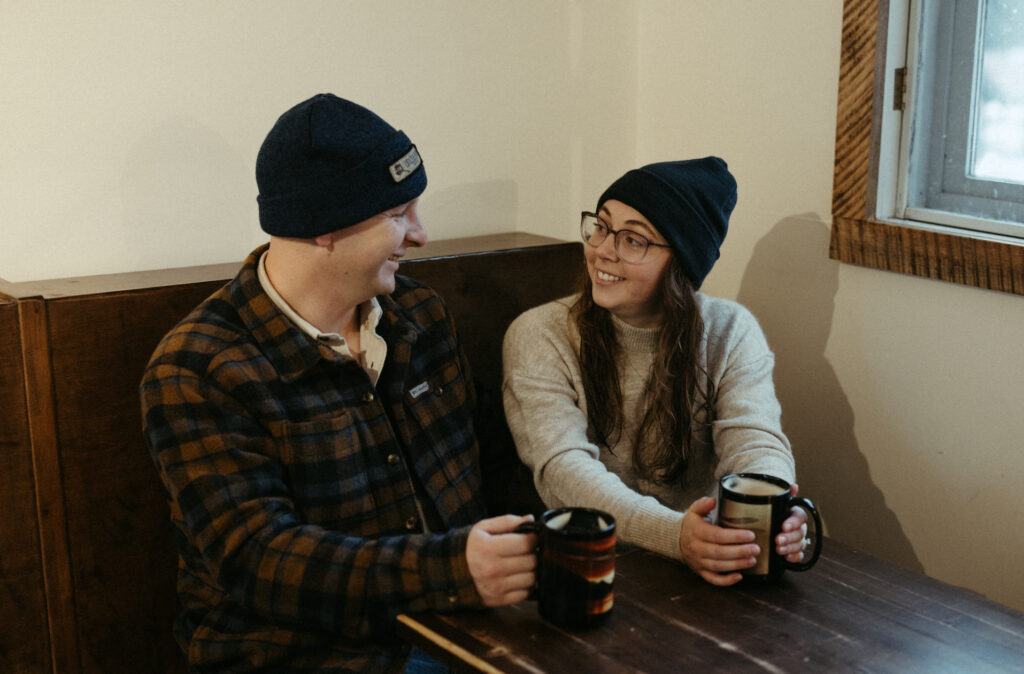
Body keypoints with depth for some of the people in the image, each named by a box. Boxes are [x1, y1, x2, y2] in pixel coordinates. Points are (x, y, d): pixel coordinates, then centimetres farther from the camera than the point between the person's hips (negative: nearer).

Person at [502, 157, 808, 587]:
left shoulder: (730, 333, 4)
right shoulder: (538, 336, -5)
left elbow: (755, 443, -8)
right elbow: (562, 467, -17)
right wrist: (674, 534, -33)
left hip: (703, 567, 2)